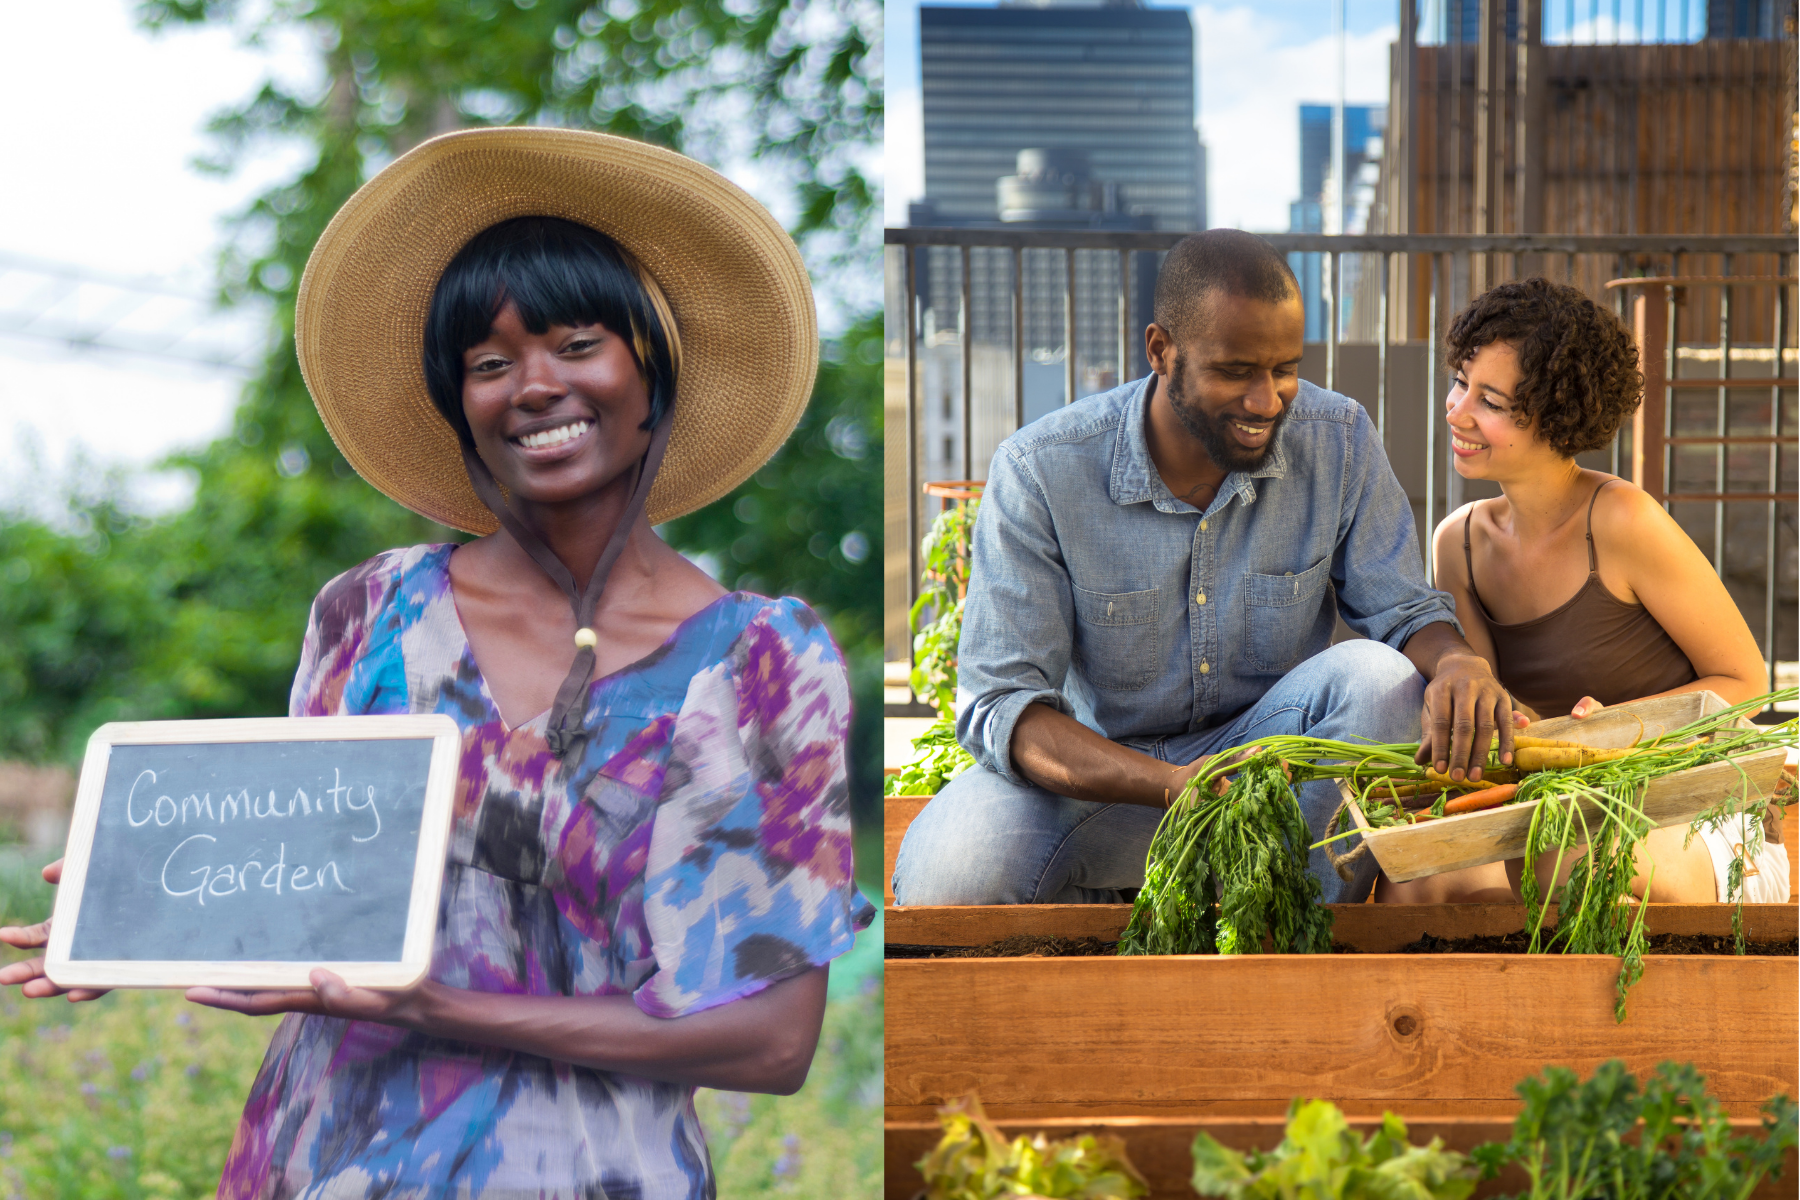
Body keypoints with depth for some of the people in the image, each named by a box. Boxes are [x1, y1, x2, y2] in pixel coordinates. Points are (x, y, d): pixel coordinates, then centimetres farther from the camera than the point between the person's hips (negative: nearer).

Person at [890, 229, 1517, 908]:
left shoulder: (1339, 440, -9)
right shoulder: (1040, 470, -18)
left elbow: (1404, 612, -3)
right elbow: (1000, 705, -21)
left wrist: (1459, 662, -32)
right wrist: (1169, 784, -39)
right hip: (1101, 768, -2)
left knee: (1375, 675, -29)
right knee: (941, 876, -32)